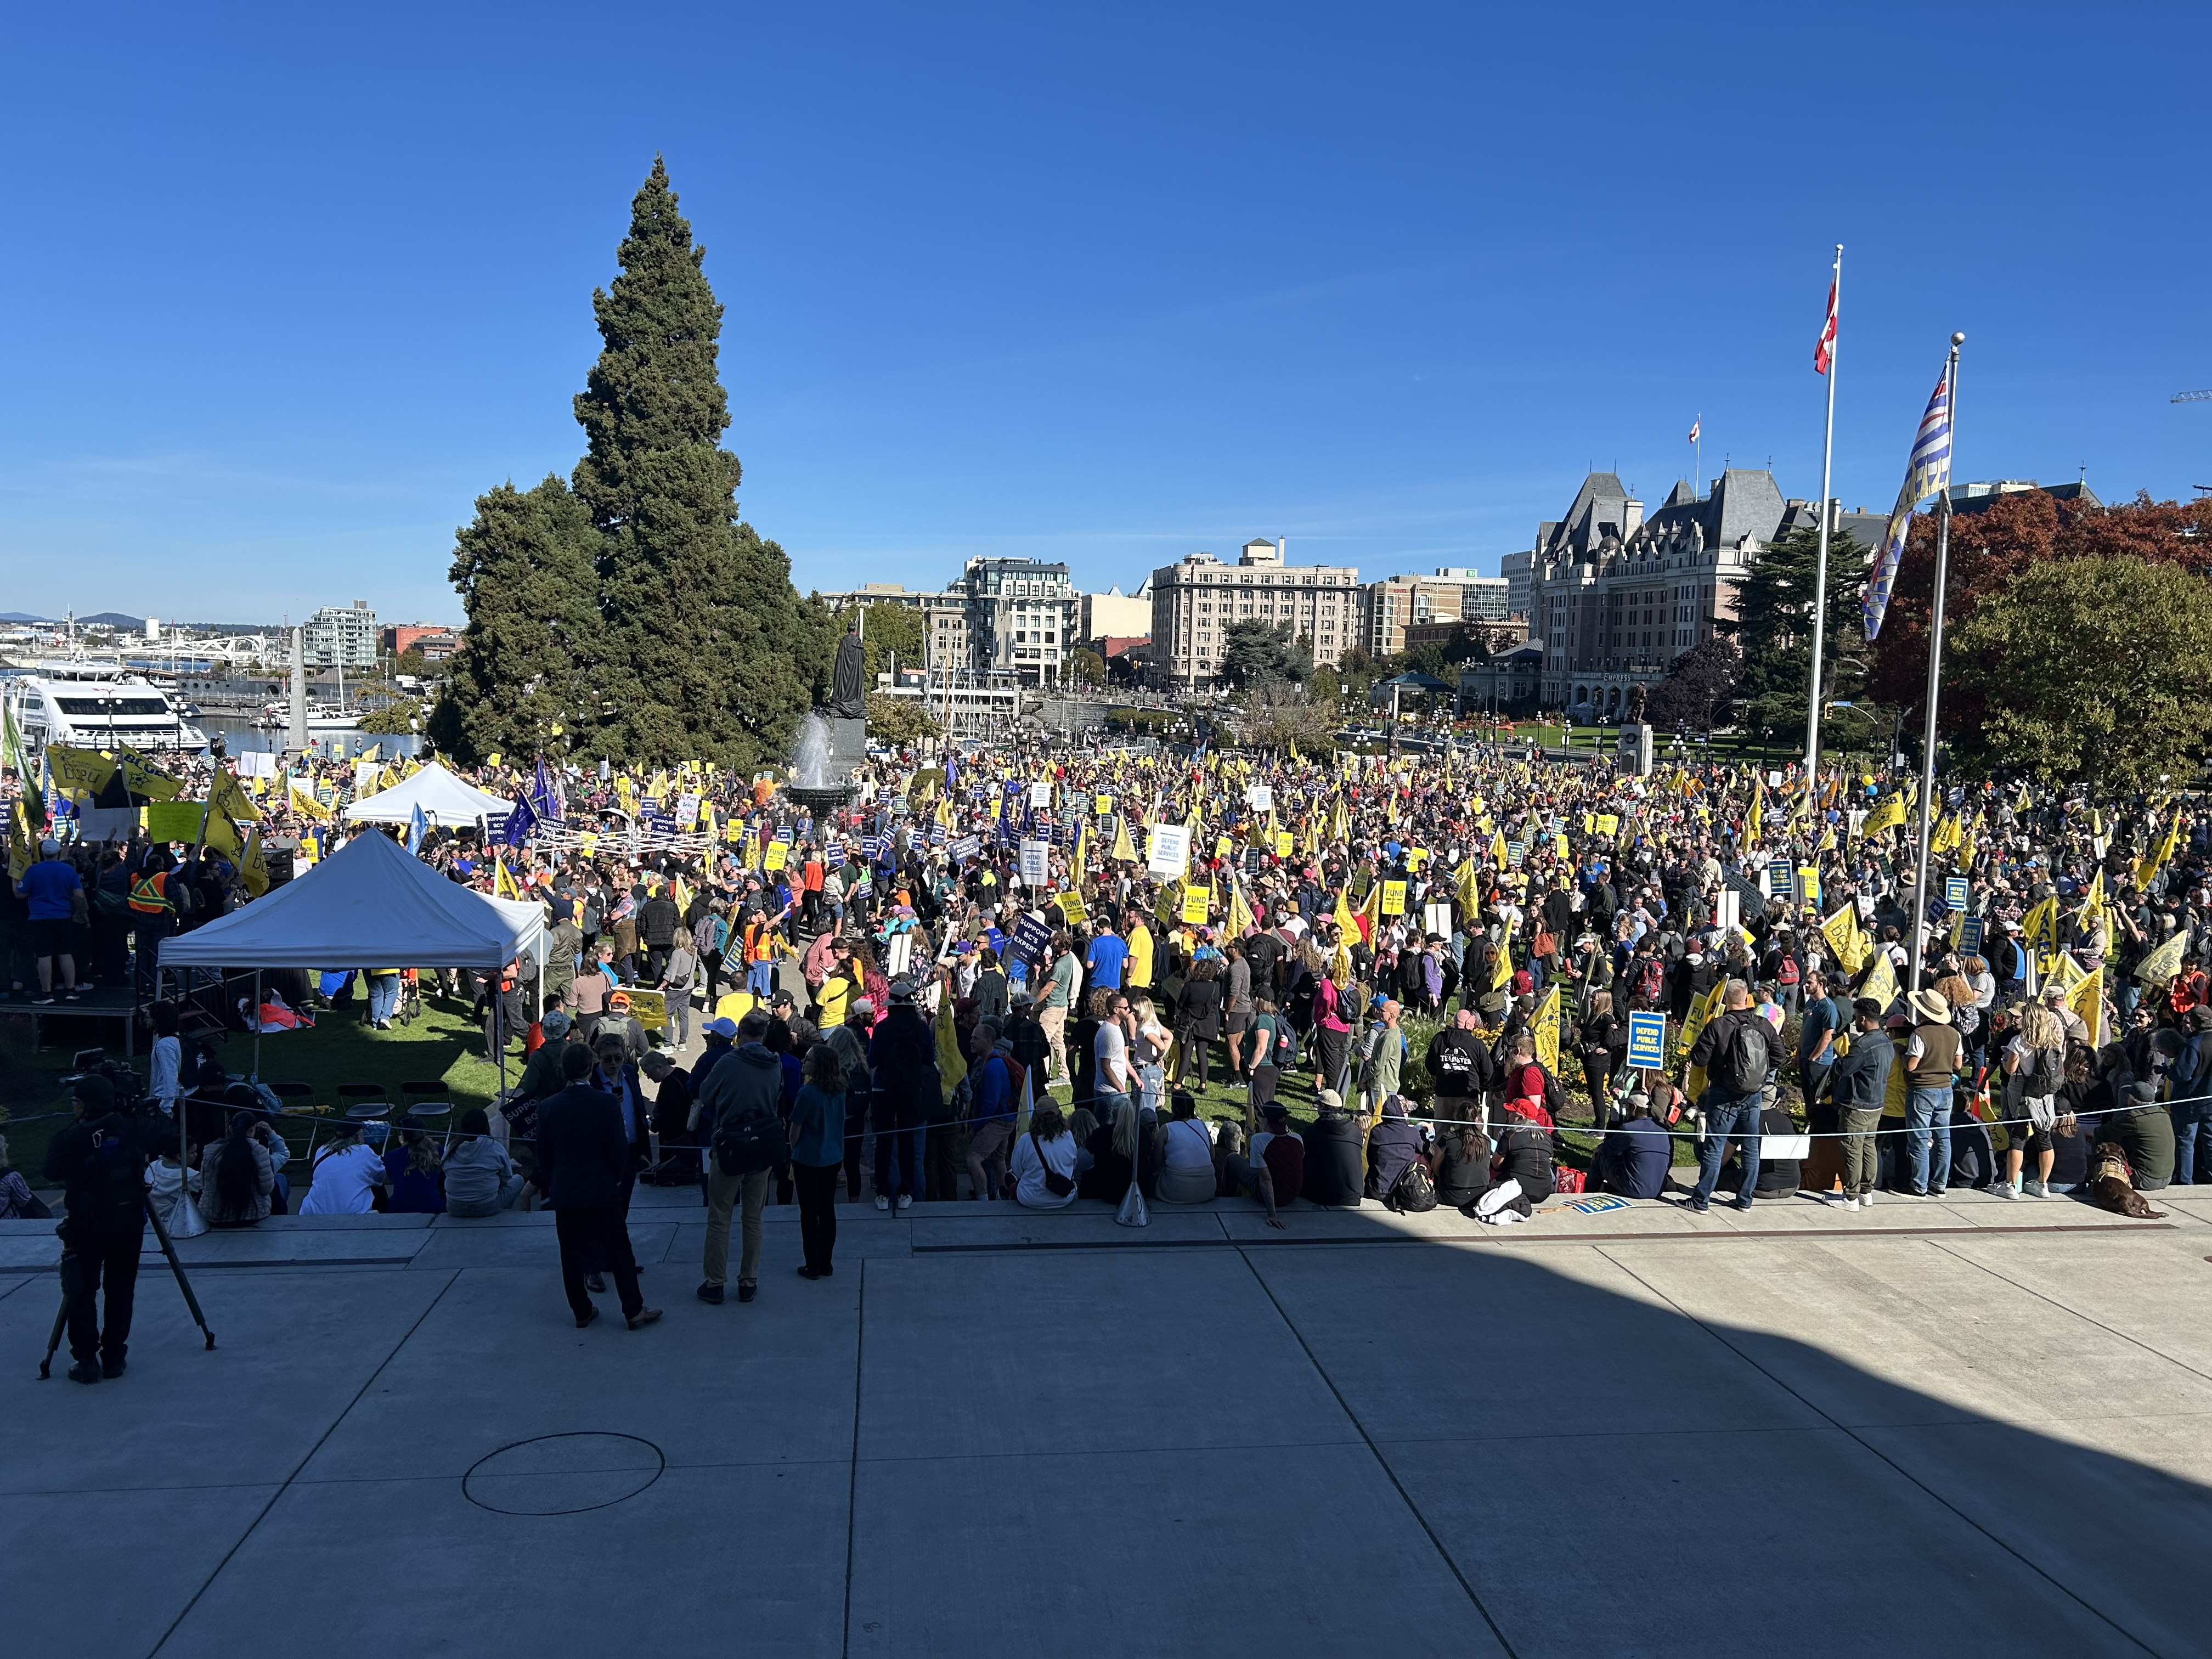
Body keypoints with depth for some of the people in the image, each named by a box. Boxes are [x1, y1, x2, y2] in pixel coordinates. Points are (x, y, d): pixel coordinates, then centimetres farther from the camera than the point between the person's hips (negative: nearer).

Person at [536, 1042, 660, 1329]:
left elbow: (543, 1156, 3)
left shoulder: (548, 1108, -5)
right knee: (619, 1251, 7)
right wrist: (616, 1177, 6)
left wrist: (551, 1185, 16)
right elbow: (619, 1148, -12)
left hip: (564, 1192, 2)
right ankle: (634, 1311, 11)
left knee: (572, 1255, 13)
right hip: (602, 1190, -2)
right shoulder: (606, 1102, -14)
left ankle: (582, 1311, 20)